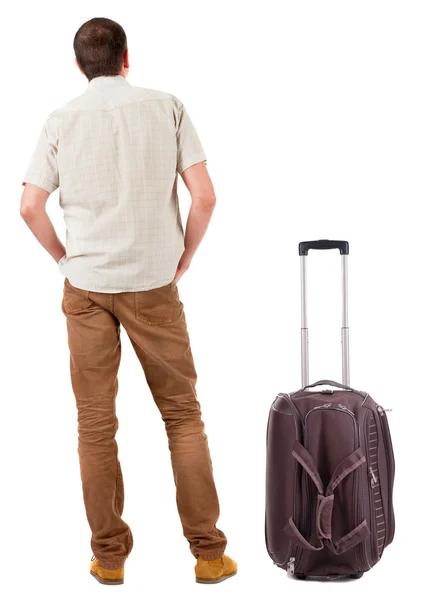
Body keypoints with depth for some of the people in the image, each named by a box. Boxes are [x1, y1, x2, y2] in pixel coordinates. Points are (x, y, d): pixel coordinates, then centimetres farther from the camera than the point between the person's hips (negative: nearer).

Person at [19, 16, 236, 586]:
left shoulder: (61, 120, 3)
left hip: (86, 285, 1)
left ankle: (109, 556, 14)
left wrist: (65, 258, 12)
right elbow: (204, 197, -6)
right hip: (153, 283, -1)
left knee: (96, 423, 8)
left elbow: (31, 207, -2)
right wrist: (184, 257, 8)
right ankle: (209, 553, 9)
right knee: (183, 414, 8)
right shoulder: (166, 107, 0)